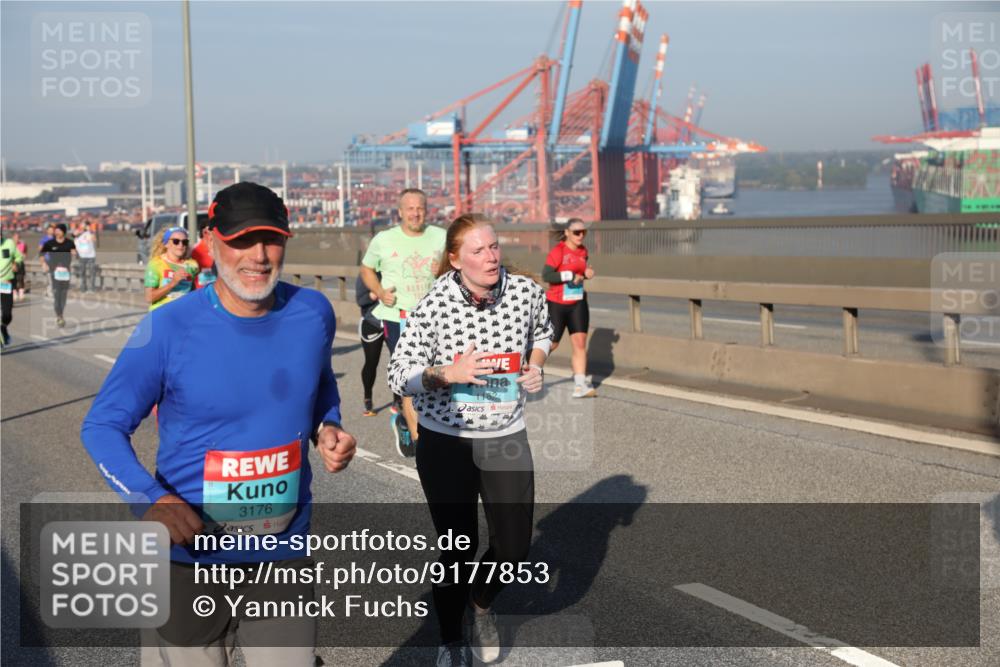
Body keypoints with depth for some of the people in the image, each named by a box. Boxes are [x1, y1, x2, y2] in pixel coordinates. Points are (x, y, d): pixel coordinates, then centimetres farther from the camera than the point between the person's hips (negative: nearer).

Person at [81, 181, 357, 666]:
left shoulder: (313, 314, -5)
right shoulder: (168, 327, -15)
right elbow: (102, 426, -8)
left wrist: (327, 429, -3)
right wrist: (151, 499, -24)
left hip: (285, 555, 2)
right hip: (189, 558, -2)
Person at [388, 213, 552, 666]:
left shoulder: (527, 292, -8)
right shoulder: (434, 305, -18)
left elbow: (542, 333, 15)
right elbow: (399, 378, -13)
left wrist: (535, 365, -5)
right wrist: (447, 373, -30)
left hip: (507, 437, 3)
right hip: (445, 441, -3)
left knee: (514, 547, 5)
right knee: (459, 547, 5)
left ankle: (481, 604, 41)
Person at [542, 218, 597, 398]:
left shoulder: (583, 251, 6)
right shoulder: (558, 251, -15)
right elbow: (546, 275, -24)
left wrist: (586, 273, 1)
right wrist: (570, 276, -25)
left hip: (578, 303, 5)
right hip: (557, 304, -5)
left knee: (580, 342, -6)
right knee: (552, 343, 5)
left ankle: (580, 385, -8)